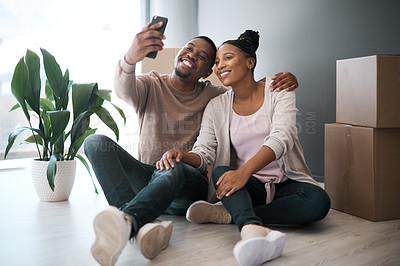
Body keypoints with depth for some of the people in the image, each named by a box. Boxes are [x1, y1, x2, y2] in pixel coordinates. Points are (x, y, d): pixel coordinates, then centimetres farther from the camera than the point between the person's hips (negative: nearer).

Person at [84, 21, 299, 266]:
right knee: (96, 142, -25)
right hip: (147, 179, 2)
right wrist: (130, 58, -41)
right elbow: (124, 90, -17)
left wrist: (284, 81, -8)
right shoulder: (151, 85, 7)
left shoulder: (212, 96, 12)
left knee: (172, 170, -38)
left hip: (189, 184, -1)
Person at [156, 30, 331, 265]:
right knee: (221, 171, -30)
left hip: (285, 184, -1)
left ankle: (227, 214, -30)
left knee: (318, 201, -31)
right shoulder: (216, 107, 7)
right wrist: (182, 156, -27)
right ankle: (252, 229, -57)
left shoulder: (277, 90, -1)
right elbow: (204, 153, -1)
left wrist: (245, 170, -34)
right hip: (248, 187, 1)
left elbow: (281, 137, -17)